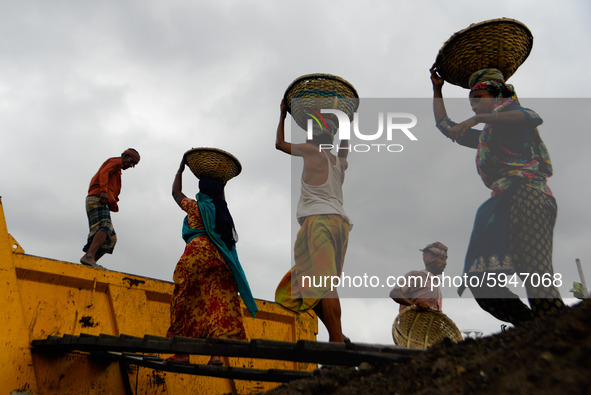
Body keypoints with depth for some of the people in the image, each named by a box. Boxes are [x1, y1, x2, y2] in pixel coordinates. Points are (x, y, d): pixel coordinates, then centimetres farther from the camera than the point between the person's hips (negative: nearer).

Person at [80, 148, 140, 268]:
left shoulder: (115, 172, 37)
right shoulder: (116, 161, 10)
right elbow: (103, 173, -10)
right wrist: (104, 191, -26)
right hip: (97, 199, -9)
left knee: (111, 239, 1)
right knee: (105, 228, -29)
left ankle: (89, 265, -11)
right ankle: (89, 256, -47)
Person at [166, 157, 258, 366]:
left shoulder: (196, 206, 7)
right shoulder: (222, 209, 16)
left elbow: (176, 192, 26)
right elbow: (221, 198, 42)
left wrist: (180, 170, 36)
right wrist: (221, 182, 52)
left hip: (198, 254, -4)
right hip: (220, 259, 4)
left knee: (188, 302, -1)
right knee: (220, 303, -2)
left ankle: (183, 352, -3)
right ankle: (217, 353, -10)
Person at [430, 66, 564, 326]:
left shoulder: (507, 107, 14)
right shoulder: (484, 136, 35)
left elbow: (533, 118, -11)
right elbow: (444, 125, 46)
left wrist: (479, 118, -16)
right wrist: (437, 90, 46)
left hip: (525, 193, -8)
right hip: (503, 202, 8)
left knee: (534, 275, -25)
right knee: (480, 281, -8)